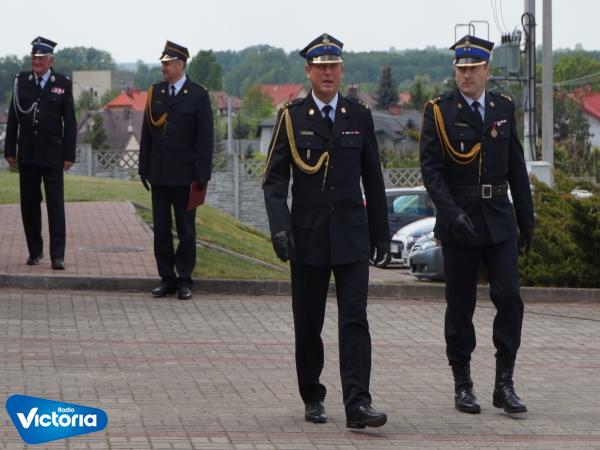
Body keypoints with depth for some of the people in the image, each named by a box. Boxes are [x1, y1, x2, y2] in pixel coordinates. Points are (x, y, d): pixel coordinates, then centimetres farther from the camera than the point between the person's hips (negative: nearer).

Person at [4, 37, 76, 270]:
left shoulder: (63, 84, 2)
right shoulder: (21, 81, 7)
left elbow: (70, 122, 2)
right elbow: (13, 118, 9)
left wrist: (69, 155, -4)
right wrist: (10, 150, 4)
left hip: (52, 156, -3)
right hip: (27, 154, 3)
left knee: (55, 205, -5)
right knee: (29, 205, 8)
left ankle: (57, 255, -6)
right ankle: (35, 251, 19)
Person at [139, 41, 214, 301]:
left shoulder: (197, 95, -3)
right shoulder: (155, 93, 9)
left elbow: (205, 138, -4)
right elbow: (147, 133, 12)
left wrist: (202, 176, -9)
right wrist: (144, 169, 7)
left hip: (185, 175, -4)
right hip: (159, 175, 4)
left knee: (186, 230, 2)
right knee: (161, 229, 6)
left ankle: (185, 280, 8)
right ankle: (167, 279, 13)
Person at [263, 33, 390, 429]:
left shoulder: (359, 117, 6)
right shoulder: (292, 118, 1)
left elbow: (373, 179, 11)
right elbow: (275, 179, -3)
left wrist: (381, 232, 10)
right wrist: (280, 226, -16)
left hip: (351, 235, 0)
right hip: (307, 237, 0)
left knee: (355, 319, -8)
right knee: (308, 322, 8)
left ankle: (358, 404, -13)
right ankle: (313, 399, 22)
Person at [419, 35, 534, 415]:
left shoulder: (504, 108, 9)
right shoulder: (439, 111, -3)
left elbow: (516, 167, 13)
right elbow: (431, 169, -9)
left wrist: (527, 219, 12)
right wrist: (453, 213, -21)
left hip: (500, 220, 3)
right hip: (458, 223, -3)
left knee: (509, 298, -6)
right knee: (461, 305, 4)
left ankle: (505, 384, 0)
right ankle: (463, 386, 13)